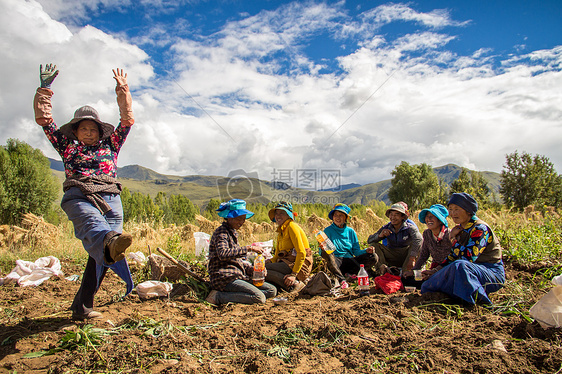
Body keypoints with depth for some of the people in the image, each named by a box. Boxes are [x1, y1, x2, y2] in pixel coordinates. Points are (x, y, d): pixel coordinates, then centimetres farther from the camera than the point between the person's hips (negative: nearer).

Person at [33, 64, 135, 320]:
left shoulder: (110, 145, 29)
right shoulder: (68, 146, 27)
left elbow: (127, 120, 26)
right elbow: (44, 119, 23)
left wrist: (122, 90, 25)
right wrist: (45, 87, 21)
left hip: (111, 199, 2)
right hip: (79, 197, -2)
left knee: (99, 256, -11)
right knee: (93, 223, -39)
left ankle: (82, 306, -4)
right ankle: (110, 242, -74)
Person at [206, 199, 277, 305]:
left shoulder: (233, 232, 19)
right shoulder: (221, 232, -9)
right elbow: (223, 254, -30)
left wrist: (252, 269, 5)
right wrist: (248, 248, -27)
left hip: (238, 276, 9)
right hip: (224, 278, -9)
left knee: (272, 290, 0)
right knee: (260, 298, -24)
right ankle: (219, 296, -15)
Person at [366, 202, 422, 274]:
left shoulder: (410, 227, -12)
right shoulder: (386, 228, -3)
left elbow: (418, 239, -34)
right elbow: (369, 240, -7)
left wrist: (412, 258, -46)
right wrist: (379, 236, -29)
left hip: (405, 256, -2)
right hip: (392, 259, 2)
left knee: (418, 243, -28)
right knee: (374, 244, -15)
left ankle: (405, 271, -32)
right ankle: (382, 268, -29)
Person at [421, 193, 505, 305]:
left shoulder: (480, 229, -20)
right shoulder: (460, 228, 6)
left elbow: (467, 257, -30)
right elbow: (454, 255, 12)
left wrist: (453, 238, -18)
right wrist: (436, 270, 4)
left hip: (493, 274, -7)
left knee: (459, 265, -38)